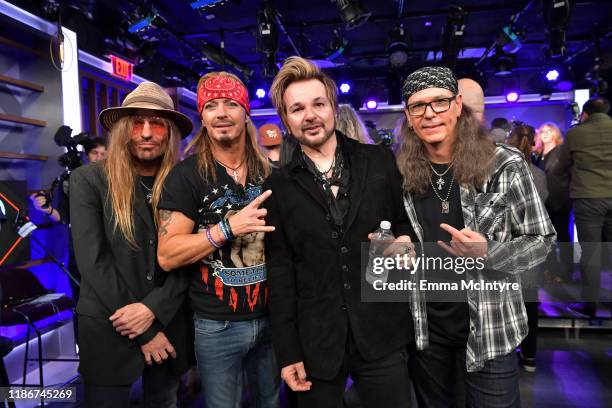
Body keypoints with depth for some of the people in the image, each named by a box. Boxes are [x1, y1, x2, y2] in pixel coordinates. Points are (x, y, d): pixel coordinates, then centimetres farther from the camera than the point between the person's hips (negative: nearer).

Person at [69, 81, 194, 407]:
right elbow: (93, 261, -13)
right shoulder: (88, 180, -8)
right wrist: (144, 333, -13)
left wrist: (154, 309, -16)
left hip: (168, 325, 3)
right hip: (108, 328, -2)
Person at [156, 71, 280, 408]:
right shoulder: (186, 174, -11)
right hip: (217, 326, -4)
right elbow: (167, 256, -17)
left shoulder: (267, 172, 2)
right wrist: (228, 227, -24)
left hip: (269, 317, 4)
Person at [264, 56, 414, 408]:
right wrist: (287, 351, -2)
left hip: (383, 335, 1)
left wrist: (406, 241, -12)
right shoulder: (279, 186, -1)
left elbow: (406, 221, 11)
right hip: (315, 342, 0)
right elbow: (280, 272, -1)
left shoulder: (380, 161, 0)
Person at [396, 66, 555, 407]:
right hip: (423, 325, 3)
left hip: (489, 326, -2)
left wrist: (487, 252, -23)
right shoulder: (401, 173, -4)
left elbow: (542, 240, -6)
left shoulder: (505, 165, -12)